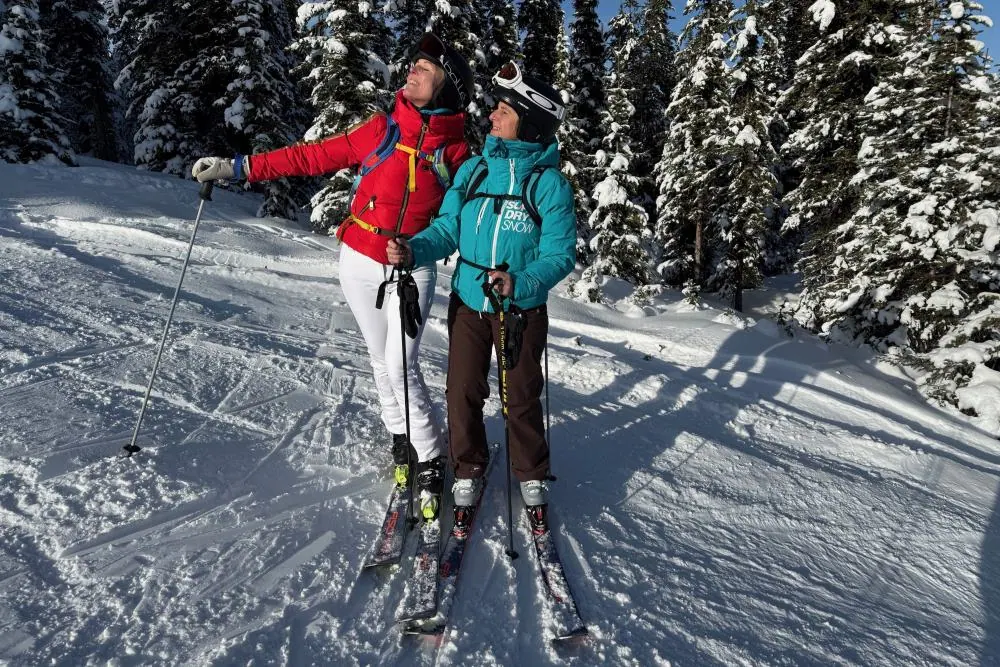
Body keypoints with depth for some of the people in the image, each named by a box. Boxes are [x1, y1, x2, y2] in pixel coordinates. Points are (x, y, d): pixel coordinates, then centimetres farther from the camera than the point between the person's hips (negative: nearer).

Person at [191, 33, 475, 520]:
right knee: (381, 361, 11)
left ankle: (430, 462, 5)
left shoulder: (456, 153, -3)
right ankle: (401, 438, 30)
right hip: (359, 263, 3)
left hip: (412, 270, -2)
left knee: (402, 366, -11)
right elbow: (314, 156, 2)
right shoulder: (381, 130, 0)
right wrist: (238, 167, 0)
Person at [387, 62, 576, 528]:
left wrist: (521, 284, -30)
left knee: (520, 398, 8)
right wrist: (413, 250, -17)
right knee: (463, 392, 9)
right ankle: (468, 469, 32)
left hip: (522, 310, -3)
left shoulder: (550, 182, -11)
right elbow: (448, 228, 3)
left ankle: (532, 476, 31)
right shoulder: (473, 170, 2)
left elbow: (560, 254, -13)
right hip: (467, 303, 4)